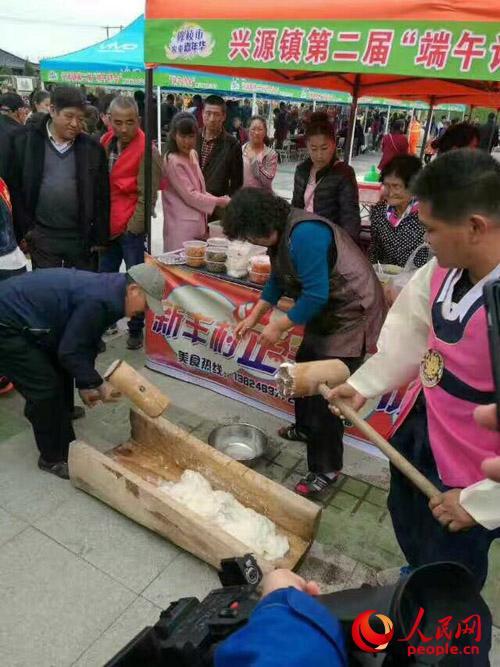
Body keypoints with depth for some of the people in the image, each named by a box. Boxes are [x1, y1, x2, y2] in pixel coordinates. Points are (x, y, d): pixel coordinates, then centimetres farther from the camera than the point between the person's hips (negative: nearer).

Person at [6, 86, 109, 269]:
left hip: (82, 237, 1)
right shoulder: (24, 142, -1)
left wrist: (100, 237, 0)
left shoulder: (92, 149, 1)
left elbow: (102, 196, 3)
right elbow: (14, 189, 2)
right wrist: (22, 232, -2)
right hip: (42, 237, 0)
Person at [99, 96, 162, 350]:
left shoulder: (147, 151, -12)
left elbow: (147, 196, -13)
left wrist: (132, 229, -12)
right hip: (107, 225, 6)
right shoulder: (105, 142, 7)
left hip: (131, 228, -6)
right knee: (104, 278, 14)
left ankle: (136, 329, 20)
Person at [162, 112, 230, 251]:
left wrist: (220, 199, 2)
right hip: (182, 228, -8)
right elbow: (190, 196, -16)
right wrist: (218, 202, -7)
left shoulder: (192, 154, 10)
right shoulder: (173, 161, -15)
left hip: (198, 225, 8)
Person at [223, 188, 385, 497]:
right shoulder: (283, 232, 3)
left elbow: (316, 295, -30)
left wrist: (279, 326, -19)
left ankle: (326, 469, 7)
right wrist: (254, 315, 10)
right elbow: (280, 278, 15)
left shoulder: (304, 235, -28)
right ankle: (306, 428, 45)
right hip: (328, 313, 10)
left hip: (350, 315, -10)